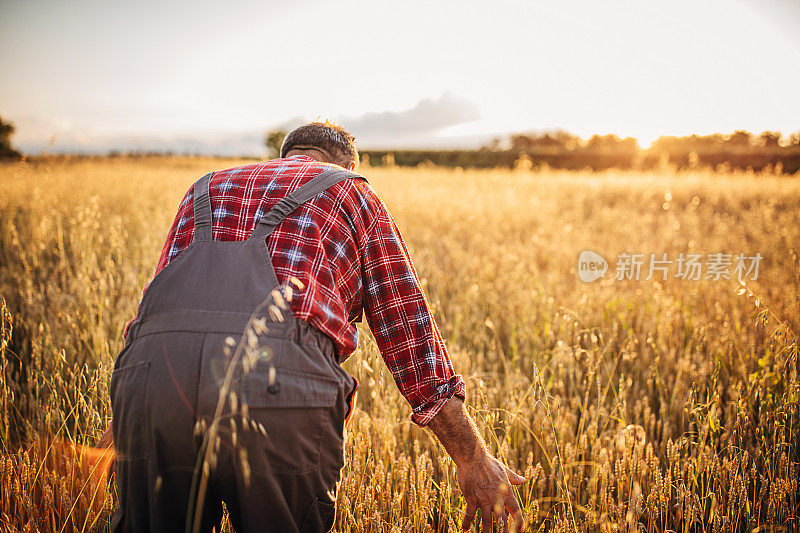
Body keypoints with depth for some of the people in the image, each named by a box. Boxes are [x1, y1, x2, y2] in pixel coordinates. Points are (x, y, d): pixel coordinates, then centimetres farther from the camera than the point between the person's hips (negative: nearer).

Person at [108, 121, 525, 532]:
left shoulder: (205, 190, 34)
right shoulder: (355, 195, 24)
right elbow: (409, 332, 20)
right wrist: (473, 461, 26)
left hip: (153, 370, 4)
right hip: (280, 381, -3)